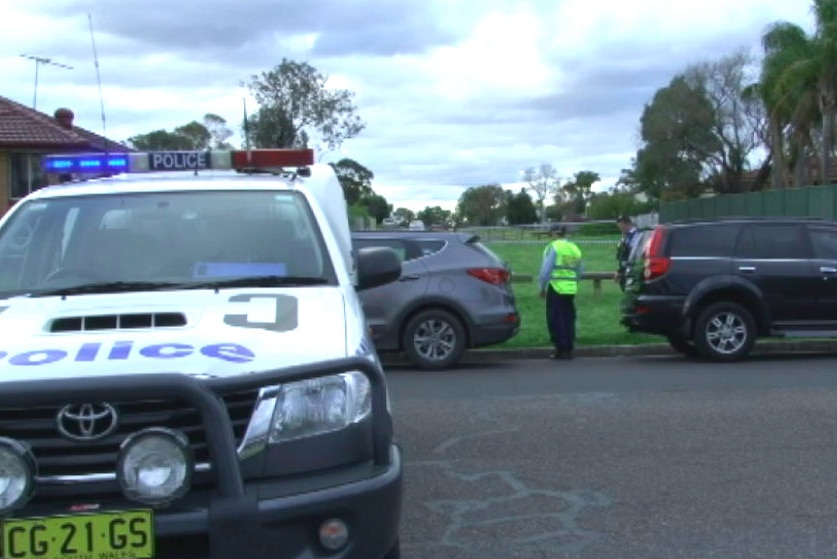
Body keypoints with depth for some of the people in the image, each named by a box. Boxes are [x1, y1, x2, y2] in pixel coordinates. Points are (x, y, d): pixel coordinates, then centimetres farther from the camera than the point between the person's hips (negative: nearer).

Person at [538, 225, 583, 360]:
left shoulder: (553, 247, -7)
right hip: (571, 289, 6)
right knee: (569, 319, 10)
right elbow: (579, 271, 17)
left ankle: (560, 349, -2)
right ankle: (569, 350, 10)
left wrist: (543, 287, -3)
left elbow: (546, 269, -11)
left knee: (555, 319, 0)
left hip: (556, 288, -6)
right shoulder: (575, 248, 14)